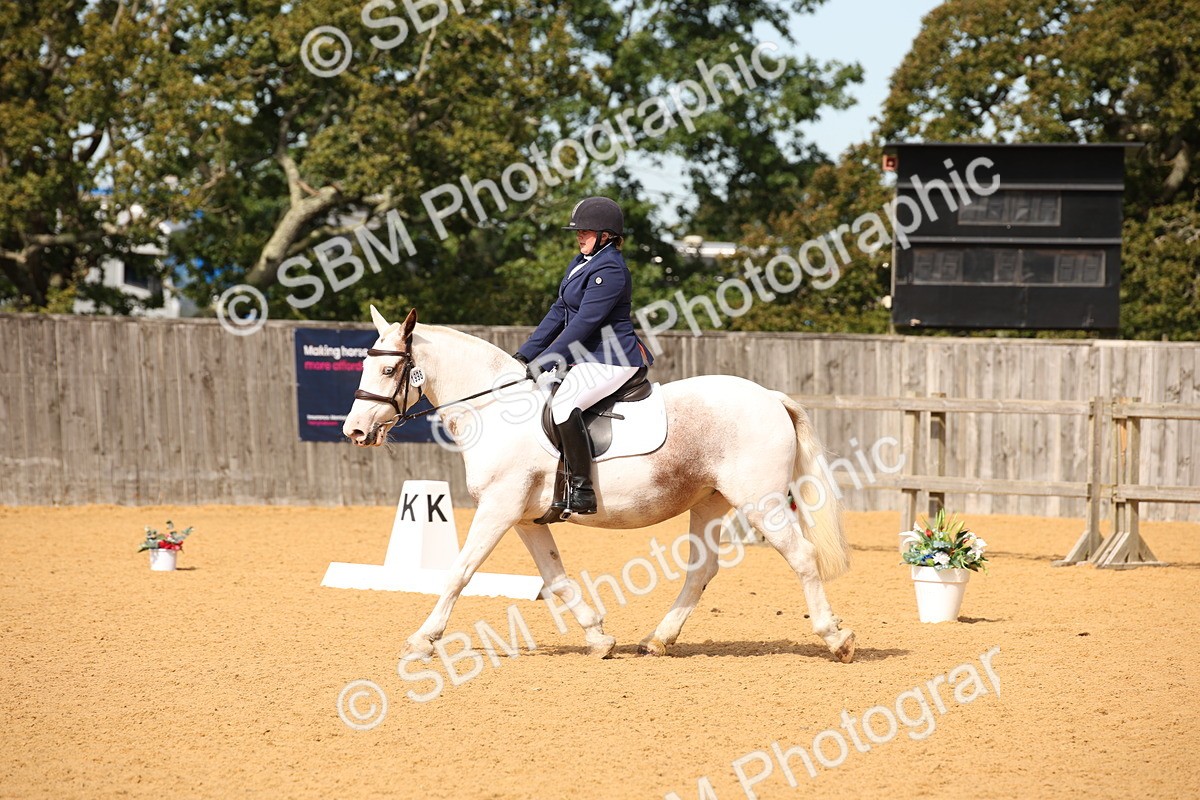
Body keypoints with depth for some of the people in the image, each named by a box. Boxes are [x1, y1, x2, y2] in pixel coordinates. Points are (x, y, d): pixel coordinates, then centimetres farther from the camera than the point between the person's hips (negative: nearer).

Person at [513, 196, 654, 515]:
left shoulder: (610, 270, -17)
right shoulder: (580, 263, 15)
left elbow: (584, 323, -21)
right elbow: (559, 312, 16)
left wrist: (543, 362, -21)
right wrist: (526, 354, 8)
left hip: (612, 360, -11)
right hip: (585, 358, 11)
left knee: (564, 403, -31)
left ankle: (582, 491, -29)